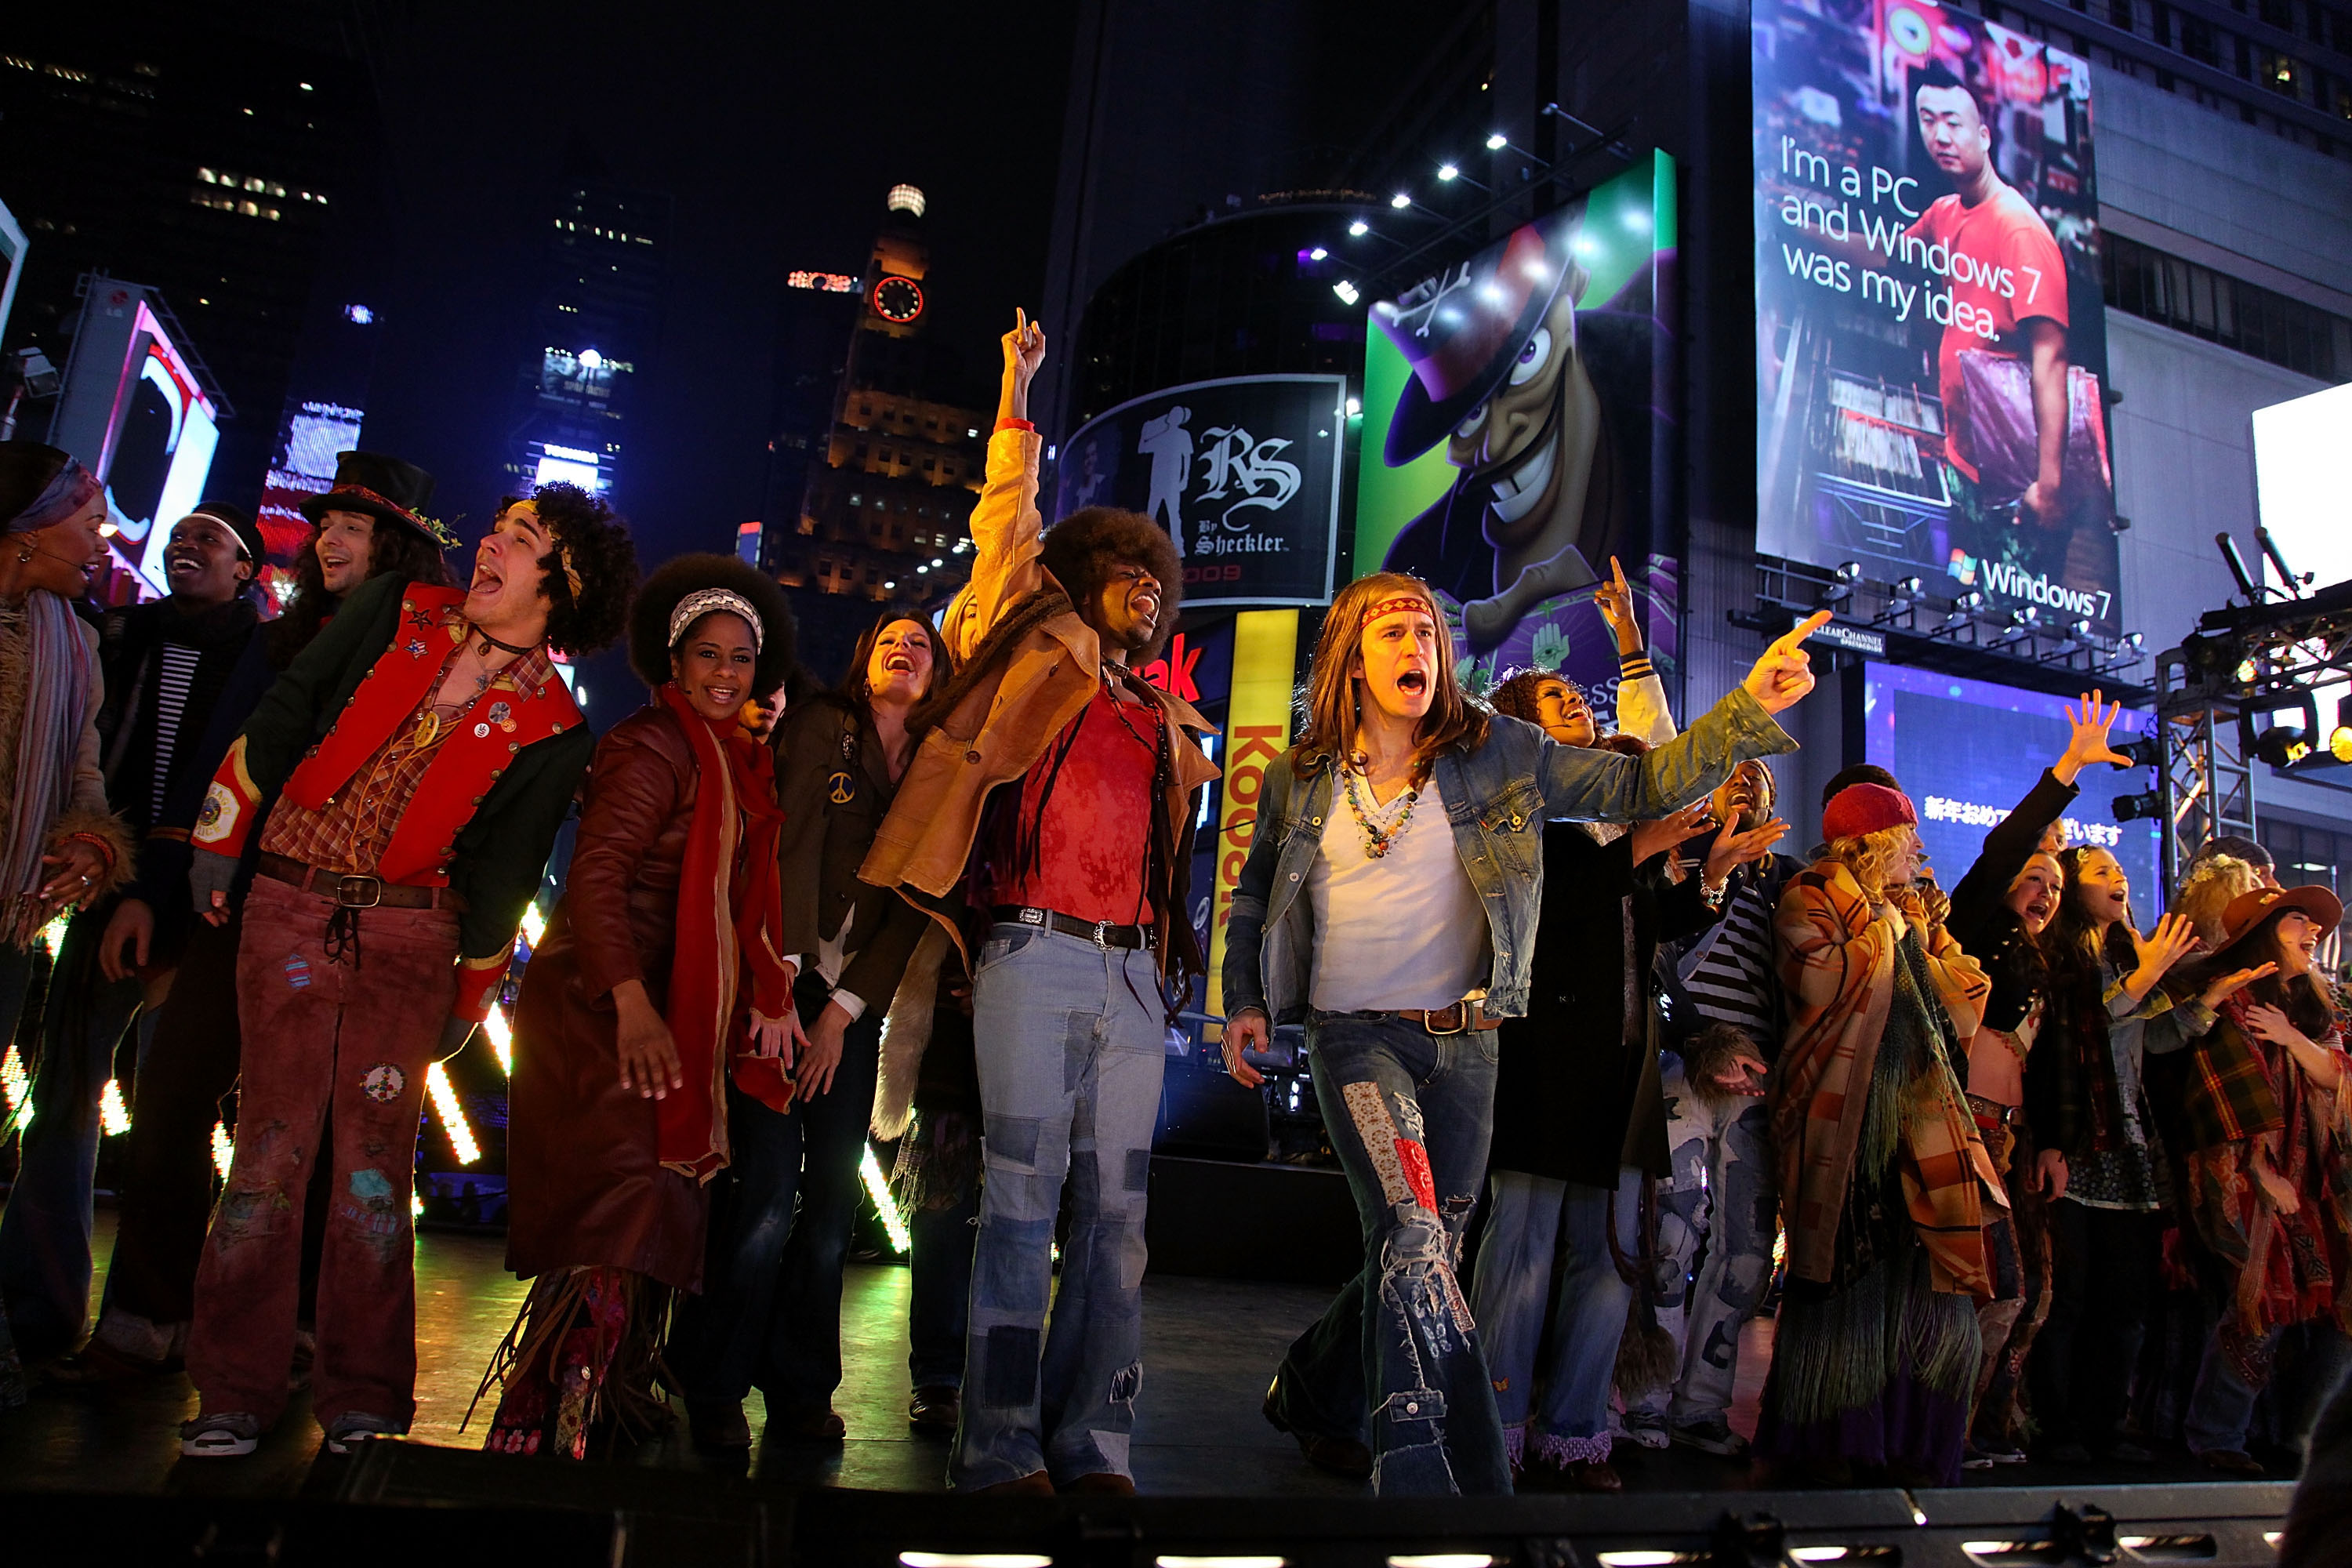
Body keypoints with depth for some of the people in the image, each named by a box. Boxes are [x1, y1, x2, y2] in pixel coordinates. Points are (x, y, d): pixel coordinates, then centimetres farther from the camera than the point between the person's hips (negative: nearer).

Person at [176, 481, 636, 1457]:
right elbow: (280, 720, 9)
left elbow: (501, 876, 3)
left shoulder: (554, 733, -3)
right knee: (276, 1136, -2)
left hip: (410, 936, -1)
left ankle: (363, 1401, 12)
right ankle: (234, 1394, 9)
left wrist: (471, 995, 8)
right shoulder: (395, 614, 2)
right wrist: (219, 837, 10)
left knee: (375, 1154, 0)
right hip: (290, 908, 1)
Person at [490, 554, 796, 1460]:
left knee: (658, 1205, 9)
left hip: (664, 1011, 8)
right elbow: (595, 873, -19)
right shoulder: (656, 745, -9)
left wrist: (767, 996, 8)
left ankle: (608, 1400, 21)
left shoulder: (737, 761, 16)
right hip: (598, 1004, -8)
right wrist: (632, 1004, -27)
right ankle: (541, 1422, -6)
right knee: (626, 1193, -15)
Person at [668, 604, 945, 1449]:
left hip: (857, 995, 4)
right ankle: (714, 1386, 7)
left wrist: (844, 1012, -6)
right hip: (786, 979, -4)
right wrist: (779, 984, -19)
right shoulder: (822, 723, 1)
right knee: (766, 1190, -9)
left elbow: (913, 903, 4)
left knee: (834, 1196, 2)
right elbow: (795, 847, -10)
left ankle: (800, 1387, 15)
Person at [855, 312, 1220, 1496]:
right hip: (1035, 957, -5)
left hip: (1132, 972, 5)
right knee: (1022, 1198, -6)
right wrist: (1017, 395, 8)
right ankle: (1000, 1450, 1)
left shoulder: (1164, 722, 23)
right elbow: (1007, 525, 7)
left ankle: (1091, 1444, 10)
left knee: (1116, 1211, 3)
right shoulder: (1039, 653, 11)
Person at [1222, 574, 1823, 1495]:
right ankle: (1436, 1470, -13)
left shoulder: (1499, 755, 0)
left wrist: (1749, 712, -16)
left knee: (1424, 1257, 13)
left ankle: (1313, 1396, 39)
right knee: (1413, 1238, -23)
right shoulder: (1301, 777, 3)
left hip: (1464, 1040, 2)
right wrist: (1245, 999, 5)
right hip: (1356, 1036, -2)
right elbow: (1255, 896, 16)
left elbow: (1640, 785, -5)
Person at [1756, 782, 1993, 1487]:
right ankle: (1823, 1450, 6)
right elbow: (1825, 985, -13)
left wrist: (1927, 932, 8)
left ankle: (1913, 1451, 9)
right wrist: (1883, 924, -3)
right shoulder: (1813, 899, 2)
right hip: (1845, 1115, -6)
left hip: (1920, 1120, 7)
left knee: (1928, 1279, 0)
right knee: (1846, 1278, -4)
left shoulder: (1914, 914, 22)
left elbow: (1964, 1009, 19)